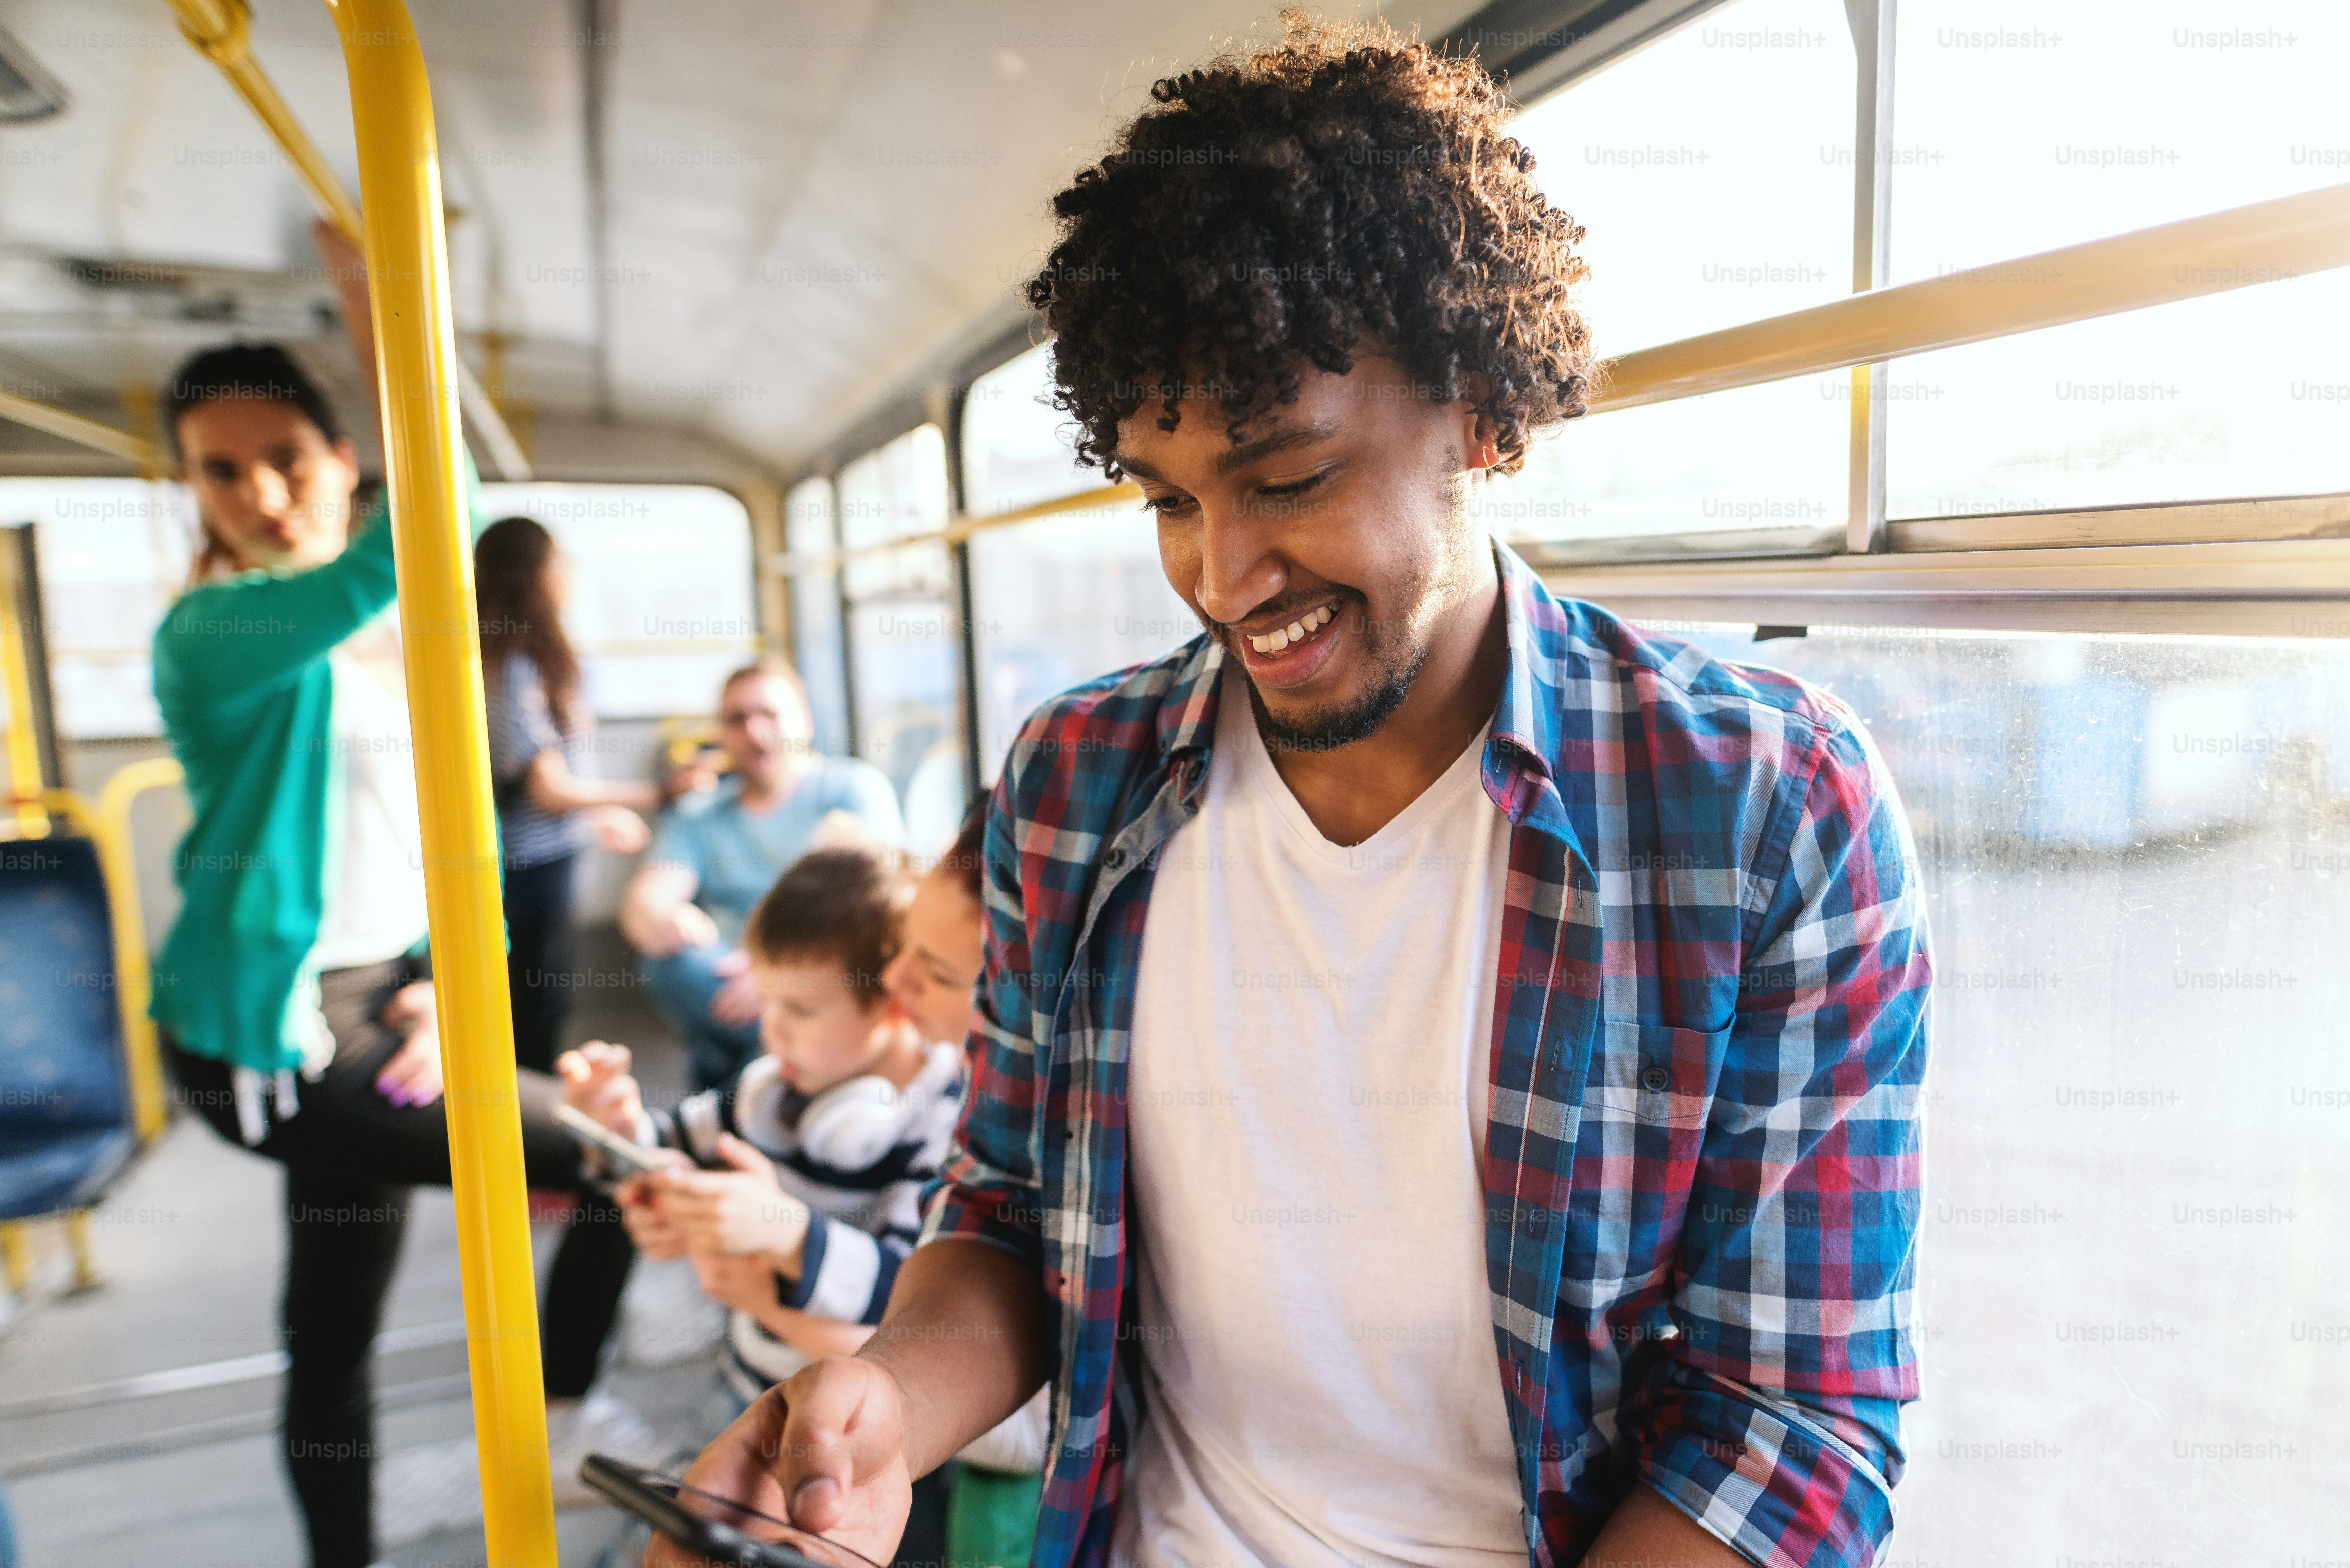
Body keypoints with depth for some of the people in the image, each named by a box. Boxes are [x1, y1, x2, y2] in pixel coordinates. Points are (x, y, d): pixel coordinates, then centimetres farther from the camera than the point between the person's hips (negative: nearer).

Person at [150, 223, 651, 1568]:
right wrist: (387, 331, -35)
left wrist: (457, 984, -3)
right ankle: (559, 1403, 19)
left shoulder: (415, 643, 8)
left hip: (382, 1003, 7)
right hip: (271, 1029, -7)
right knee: (611, 1157, -6)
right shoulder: (214, 634, -14)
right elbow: (404, 552, -34)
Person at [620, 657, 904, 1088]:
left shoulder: (856, 785, 7)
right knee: (672, 956, -27)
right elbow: (644, 899, 0)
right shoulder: (697, 817, 17)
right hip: (729, 985, 3)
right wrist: (655, 918, -27)